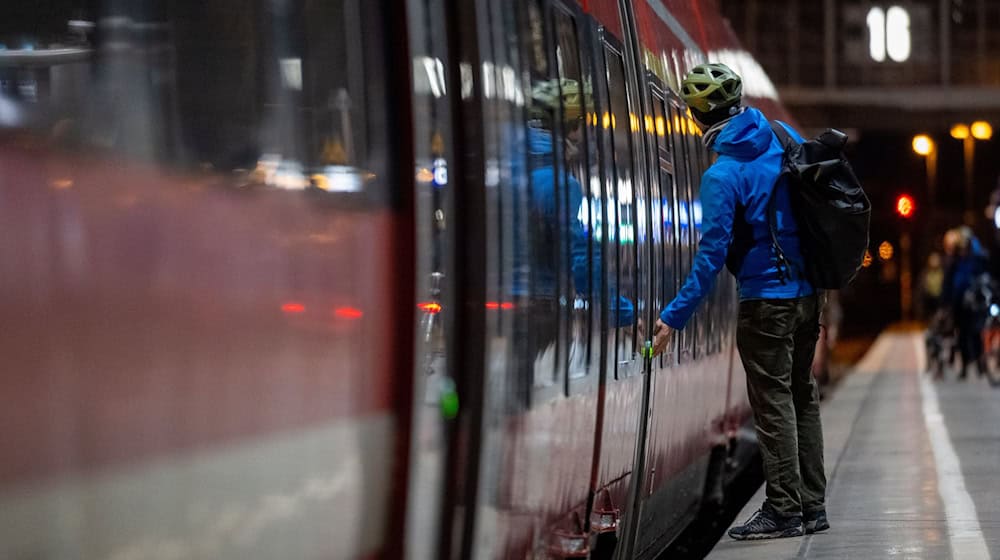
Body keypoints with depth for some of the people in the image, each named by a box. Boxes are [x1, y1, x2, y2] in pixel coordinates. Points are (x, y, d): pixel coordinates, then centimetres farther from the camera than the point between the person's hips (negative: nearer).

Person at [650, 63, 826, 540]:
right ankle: (812, 505, 19)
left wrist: (675, 317, -15)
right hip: (807, 293, 7)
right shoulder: (785, 138, 3)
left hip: (766, 299, -7)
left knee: (772, 402, -1)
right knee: (802, 395, 14)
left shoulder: (722, 176, -17)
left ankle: (784, 511, 0)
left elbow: (712, 254, -19)